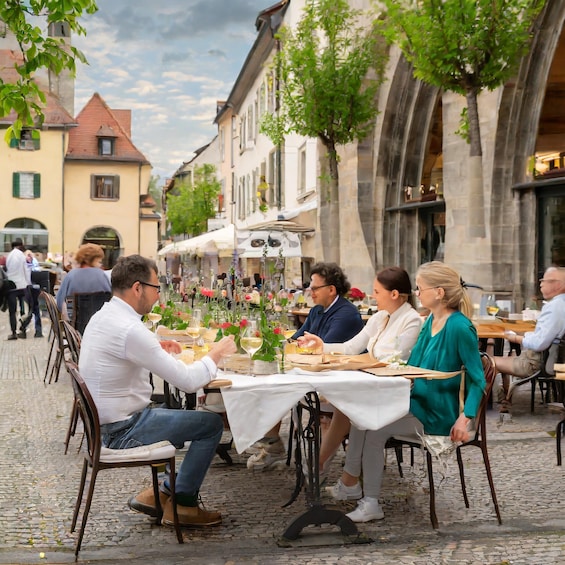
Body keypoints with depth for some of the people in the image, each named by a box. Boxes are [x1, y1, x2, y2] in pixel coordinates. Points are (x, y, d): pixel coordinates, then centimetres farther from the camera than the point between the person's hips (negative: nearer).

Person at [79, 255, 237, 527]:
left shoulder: (102, 316, 4)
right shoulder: (129, 329, -26)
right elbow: (188, 381, -25)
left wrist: (156, 348, 9)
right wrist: (216, 354, -7)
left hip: (106, 422, 10)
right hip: (123, 430, -10)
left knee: (187, 417, 23)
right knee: (212, 423, -1)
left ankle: (164, 491, 23)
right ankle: (182, 504, 11)